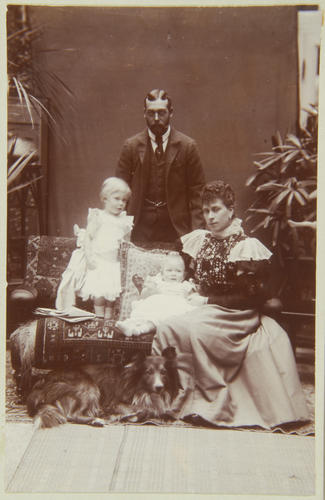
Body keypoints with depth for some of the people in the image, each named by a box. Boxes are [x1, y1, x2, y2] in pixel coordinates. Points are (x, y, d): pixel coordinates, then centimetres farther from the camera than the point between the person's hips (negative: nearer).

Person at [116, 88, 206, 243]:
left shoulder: (187, 145, 1)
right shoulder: (131, 145, 4)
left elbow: (197, 191, 2)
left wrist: (196, 231, -5)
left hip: (176, 226, 0)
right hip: (140, 226, 1)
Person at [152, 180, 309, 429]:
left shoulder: (247, 246, -8)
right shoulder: (200, 239, 11)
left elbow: (251, 297, -11)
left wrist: (208, 301, -11)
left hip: (236, 315, -6)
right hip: (203, 311, 6)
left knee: (194, 329, -31)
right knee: (164, 326, -20)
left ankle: (214, 401, -18)